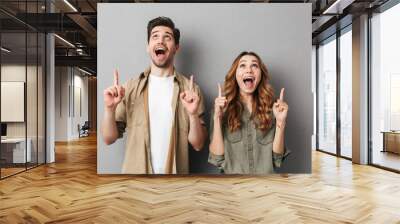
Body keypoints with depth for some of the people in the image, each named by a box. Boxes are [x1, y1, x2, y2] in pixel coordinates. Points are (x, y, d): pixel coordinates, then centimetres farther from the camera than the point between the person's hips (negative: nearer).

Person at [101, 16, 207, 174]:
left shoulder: (189, 89, -7)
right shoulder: (131, 87, -4)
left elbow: (197, 144, -7)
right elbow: (109, 139, -3)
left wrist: (193, 114, -23)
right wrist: (110, 109, -20)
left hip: (173, 172, 0)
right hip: (136, 170, 1)